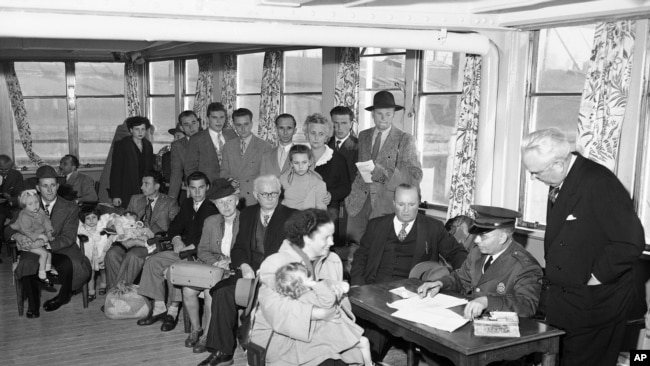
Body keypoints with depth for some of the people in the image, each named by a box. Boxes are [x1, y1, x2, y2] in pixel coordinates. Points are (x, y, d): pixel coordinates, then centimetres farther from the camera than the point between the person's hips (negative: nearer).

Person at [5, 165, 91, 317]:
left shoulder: (70, 208, 2)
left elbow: (68, 238, -8)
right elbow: (8, 229, 7)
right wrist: (16, 235, -21)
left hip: (61, 250, -1)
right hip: (35, 249, 1)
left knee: (69, 264, -34)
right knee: (25, 265, -34)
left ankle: (63, 296, -3)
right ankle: (33, 303, -14)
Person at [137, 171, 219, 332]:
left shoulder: (213, 208, -9)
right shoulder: (186, 205, 17)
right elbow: (174, 227, 17)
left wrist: (191, 247, -21)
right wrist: (177, 240, -5)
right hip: (183, 250, 8)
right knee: (153, 261, -7)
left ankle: (172, 312, -19)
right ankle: (159, 308, -4)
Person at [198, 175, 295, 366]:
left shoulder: (291, 216, 3)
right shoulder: (247, 214, 17)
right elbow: (238, 247, 14)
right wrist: (244, 266, -8)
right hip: (249, 270, 4)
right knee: (222, 291, -22)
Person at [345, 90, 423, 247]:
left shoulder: (405, 140, -1)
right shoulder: (363, 136, 13)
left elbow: (416, 176, -9)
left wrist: (386, 172, -23)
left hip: (387, 206, -3)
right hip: (360, 203, 4)